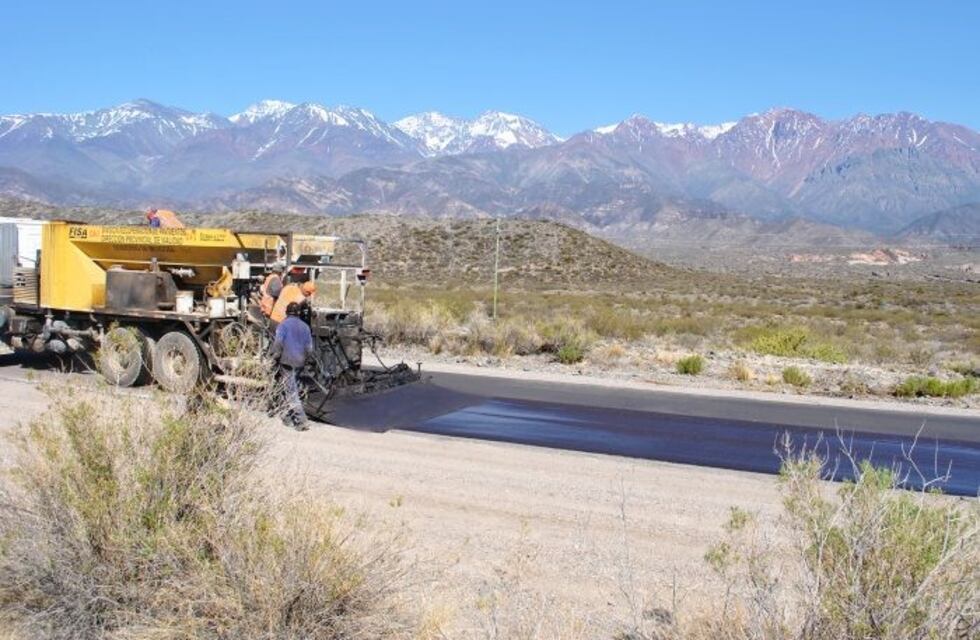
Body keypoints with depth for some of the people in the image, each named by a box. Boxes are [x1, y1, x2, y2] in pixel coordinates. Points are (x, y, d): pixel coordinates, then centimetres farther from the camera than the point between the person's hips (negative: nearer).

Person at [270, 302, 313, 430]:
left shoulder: (283, 324, -5)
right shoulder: (305, 326, 9)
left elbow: (278, 342, -17)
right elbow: (309, 347, 9)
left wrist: (275, 356, -4)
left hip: (287, 361, -5)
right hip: (299, 362, 5)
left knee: (291, 391, -5)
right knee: (293, 389, 20)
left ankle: (301, 421, -13)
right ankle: (288, 416, 30)